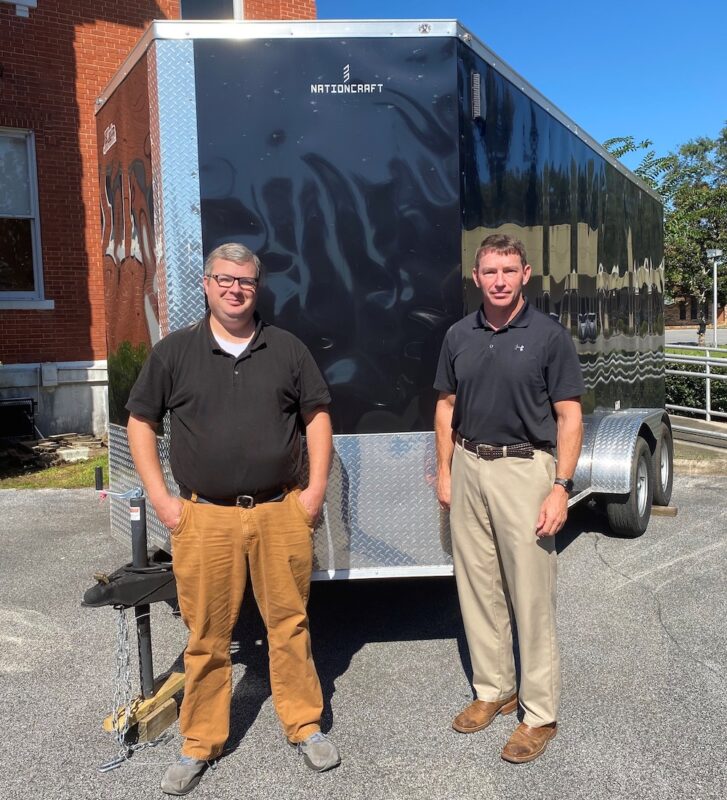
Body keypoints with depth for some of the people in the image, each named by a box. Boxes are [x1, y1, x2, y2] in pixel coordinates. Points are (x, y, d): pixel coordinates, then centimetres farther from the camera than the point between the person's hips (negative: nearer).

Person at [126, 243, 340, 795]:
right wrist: (161, 498, 0)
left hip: (282, 512, 1)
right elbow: (141, 422, 7)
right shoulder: (174, 352, 4)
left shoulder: (287, 348, 7)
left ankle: (305, 725, 29)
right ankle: (200, 744, 26)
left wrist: (316, 488, 1)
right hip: (205, 517, 0)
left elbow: (317, 416, 9)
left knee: (290, 623, 10)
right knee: (207, 636, 8)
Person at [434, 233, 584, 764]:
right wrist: (444, 472, 7)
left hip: (525, 469, -4)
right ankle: (493, 690, 30)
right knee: (477, 589, 12)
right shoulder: (459, 336, 8)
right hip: (468, 468, 5)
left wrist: (561, 488, -13)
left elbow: (569, 417, -6)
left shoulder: (550, 336, -5)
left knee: (532, 596, 1)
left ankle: (540, 714, 16)